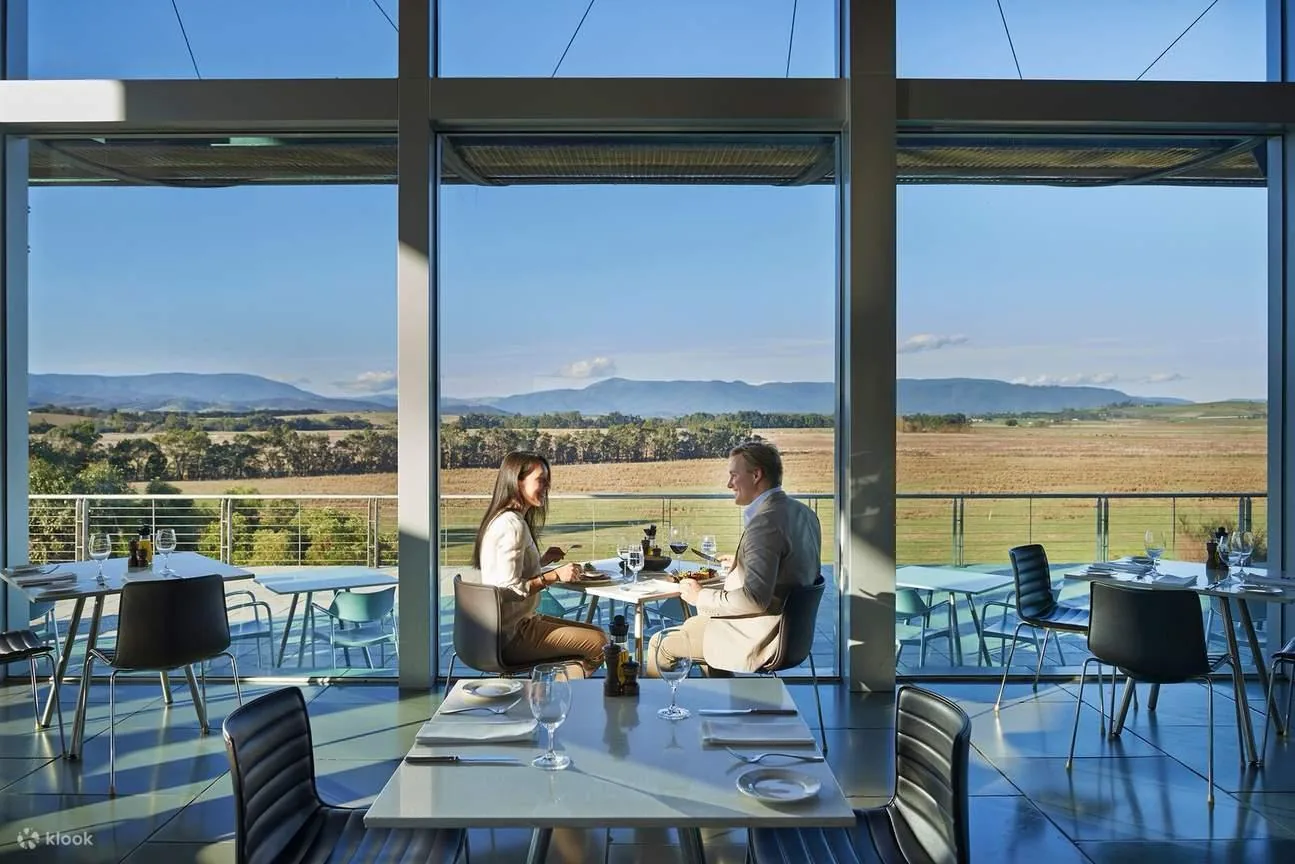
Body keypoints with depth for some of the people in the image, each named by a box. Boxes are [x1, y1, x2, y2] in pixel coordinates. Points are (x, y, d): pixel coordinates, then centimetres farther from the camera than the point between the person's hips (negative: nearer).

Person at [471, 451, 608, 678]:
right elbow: (510, 589, -25)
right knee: (599, 645, -10)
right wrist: (554, 576, -18)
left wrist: (543, 560, 9)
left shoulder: (503, 519, 11)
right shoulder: (513, 525, -20)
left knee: (597, 634, 13)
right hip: (513, 635, -10)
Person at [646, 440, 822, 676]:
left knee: (660, 643, 3)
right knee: (692, 623, 28)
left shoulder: (765, 522, -25)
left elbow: (754, 600, -29)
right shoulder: (803, 513, 4)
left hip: (757, 639, -9)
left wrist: (700, 596, -16)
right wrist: (738, 565, 18)